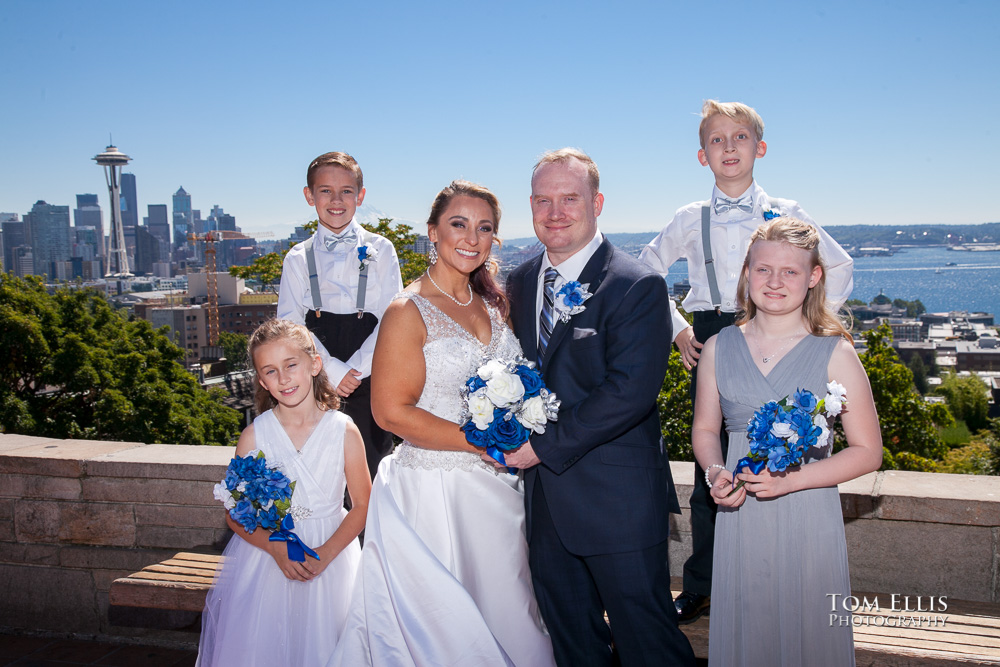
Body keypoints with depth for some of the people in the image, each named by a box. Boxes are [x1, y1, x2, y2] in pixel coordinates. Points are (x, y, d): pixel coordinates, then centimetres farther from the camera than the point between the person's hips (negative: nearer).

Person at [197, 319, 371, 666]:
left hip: (330, 553, 0)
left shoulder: (344, 431, -9)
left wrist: (325, 554, -17)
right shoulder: (254, 436, -7)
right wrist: (278, 548, -19)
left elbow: (362, 505, -4)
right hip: (265, 552, 1)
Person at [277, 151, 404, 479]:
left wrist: (356, 369, -11)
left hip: (369, 378, -1)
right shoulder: (297, 259, 7)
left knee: (372, 464, 4)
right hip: (318, 379, 1)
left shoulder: (380, 250, 4)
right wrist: (332, 371, -11)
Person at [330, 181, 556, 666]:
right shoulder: (409, 311, -13)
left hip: (496, 488, 6)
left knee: (504, 612, 18)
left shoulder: (494, 303, 8)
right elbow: (391, 411, -18)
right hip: (433, 491, -6)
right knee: (445, 624, 9)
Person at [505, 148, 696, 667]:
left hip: (617, 501, -6)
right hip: (543, 492, 6)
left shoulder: (638, 287, -14)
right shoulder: (520, 282, 7)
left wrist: (544, 445, -20)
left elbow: (630, 391, -23)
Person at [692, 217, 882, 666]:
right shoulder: (718, 348, 3)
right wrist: (715, 473, -8)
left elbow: (867, 452, -5)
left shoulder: (835, 353, -5)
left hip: (808, 518, -2)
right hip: (738, 518, 2)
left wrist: (790, 479, -16)